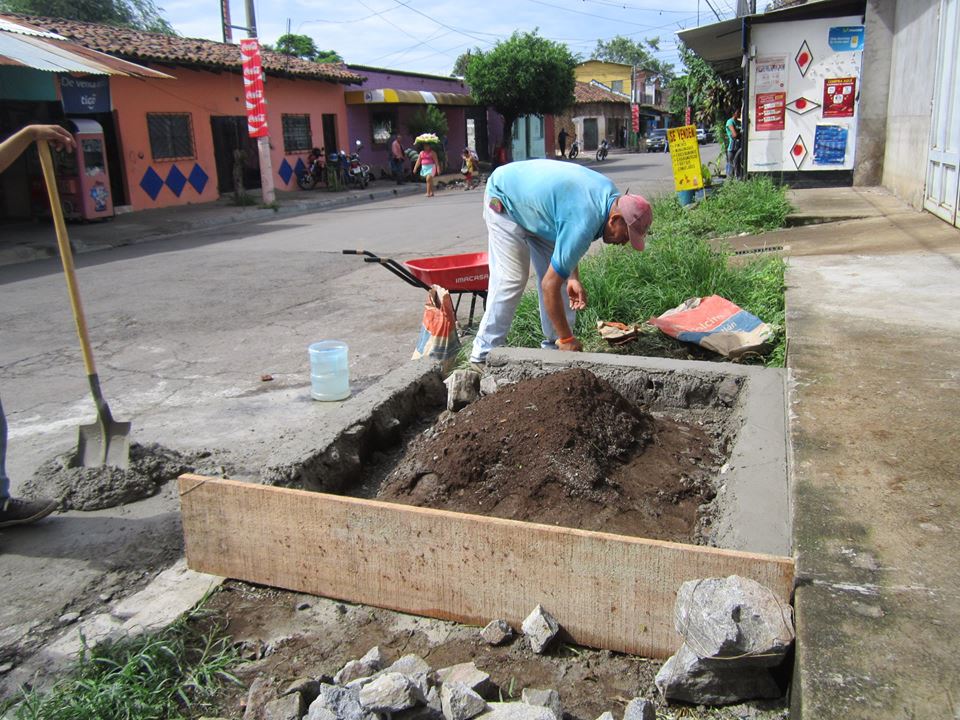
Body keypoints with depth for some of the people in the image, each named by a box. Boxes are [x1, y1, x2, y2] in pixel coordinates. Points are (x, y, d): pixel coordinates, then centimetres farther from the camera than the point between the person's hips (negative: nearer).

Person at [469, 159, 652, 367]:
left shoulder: (610, 194, -11)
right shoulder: (583, 226, -38)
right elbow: (549, 286, -34)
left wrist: (573, 278, -5)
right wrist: (567, 339, -25)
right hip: (505, 200, -9)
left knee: (560, 272, 3)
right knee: (511, 278, -15)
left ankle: (554, 343, 11)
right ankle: (483, 353, -9)